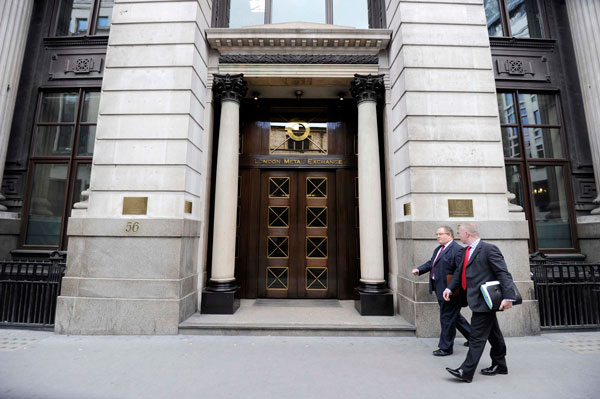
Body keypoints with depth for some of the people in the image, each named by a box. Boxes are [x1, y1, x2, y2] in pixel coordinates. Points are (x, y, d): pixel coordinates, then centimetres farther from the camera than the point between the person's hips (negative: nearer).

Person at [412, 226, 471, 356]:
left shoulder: (457, 249, -18)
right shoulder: (438, 249, 12)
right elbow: (431, 263, 13)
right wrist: (419, 270, -2)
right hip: (440, 289, 9)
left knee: (447, 318, 5)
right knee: (454, 316, 24)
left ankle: (446, 348, 21)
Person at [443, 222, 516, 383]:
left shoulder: (489, 249, -14)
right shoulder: (466, 251, 11)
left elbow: (503, 273, -16)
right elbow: (459, 271, 15)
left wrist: (508, 297, -22)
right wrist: (449, 288, 7)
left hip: (483, 300, -8)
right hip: (479, 300, 9)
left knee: (477, 336, -3)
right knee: (493, 334, 22)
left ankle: (466, 371, 2)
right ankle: (499, 365, 37)